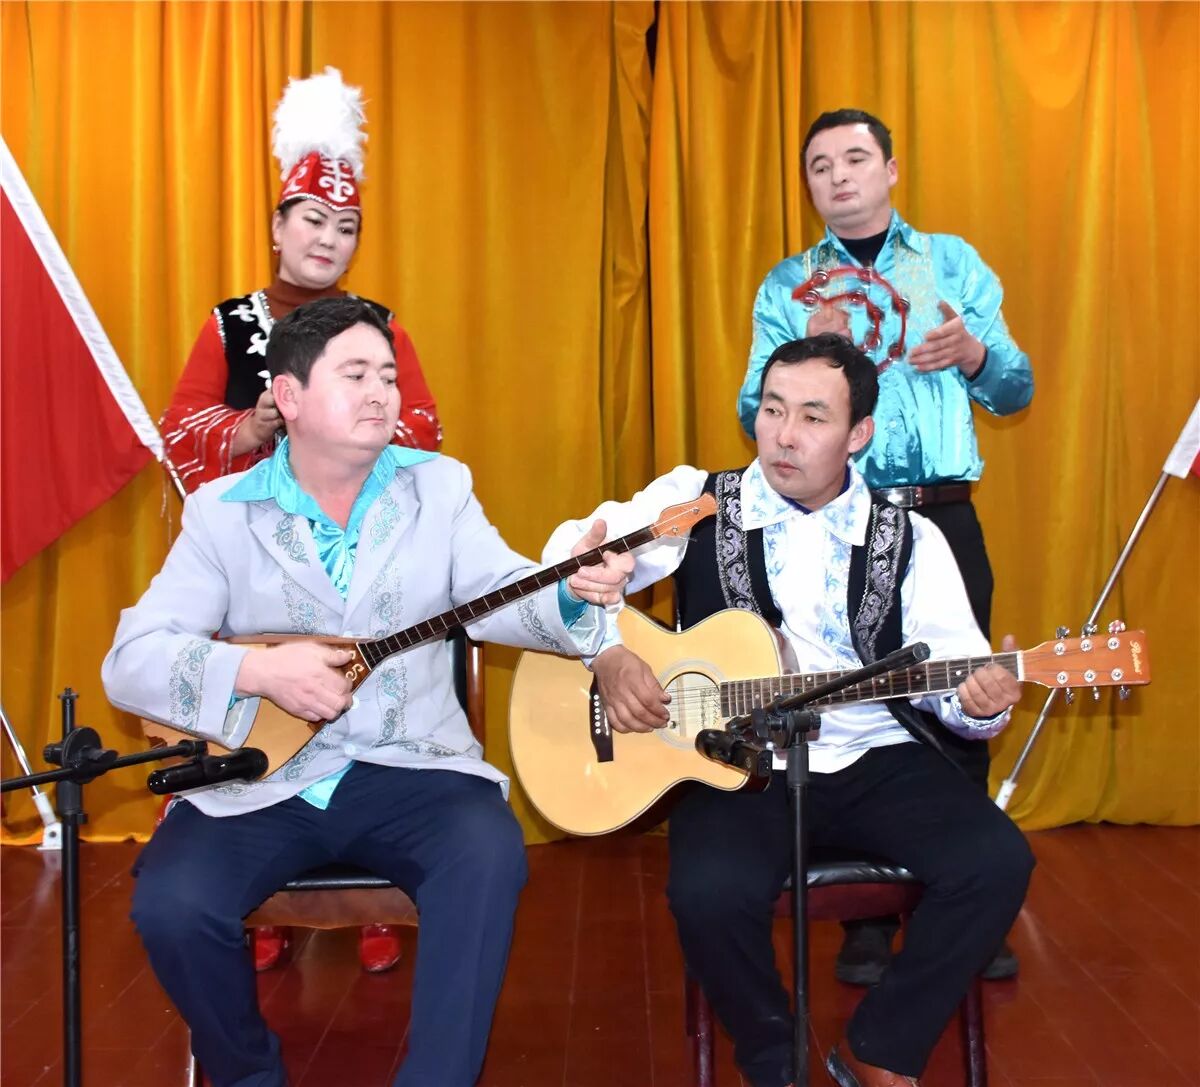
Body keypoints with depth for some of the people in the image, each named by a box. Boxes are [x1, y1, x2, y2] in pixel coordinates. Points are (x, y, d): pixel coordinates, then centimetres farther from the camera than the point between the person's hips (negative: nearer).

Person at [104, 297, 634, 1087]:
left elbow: (499, 593, -6)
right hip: (264, 777, 0)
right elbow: (130, 661, -4)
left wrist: (573, 591, -29)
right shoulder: (223, 511, 1)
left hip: (407, 768, 1)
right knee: (172, 903, -23)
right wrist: (255, 671, -22)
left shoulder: (439, 486, 6)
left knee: (490, 853, -28)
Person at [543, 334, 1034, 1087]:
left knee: (996, 861, -21)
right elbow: (576, 557, 0)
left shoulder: (909, 540, 4)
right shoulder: (698, 502, 1)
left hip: (878, 760, 2)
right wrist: (608, 655, -15)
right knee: (710, 892, -30)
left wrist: (979, 701, -26)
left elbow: (954, 664, -3)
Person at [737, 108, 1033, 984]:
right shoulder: (788, 286, 8)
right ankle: (868, 918, 17)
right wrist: (805, 351, -18)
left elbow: (1018, 390, 8)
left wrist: (972, 355, -15)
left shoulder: (953, 262, 10)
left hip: (944, 518, 1)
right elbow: (756, 417, 1)